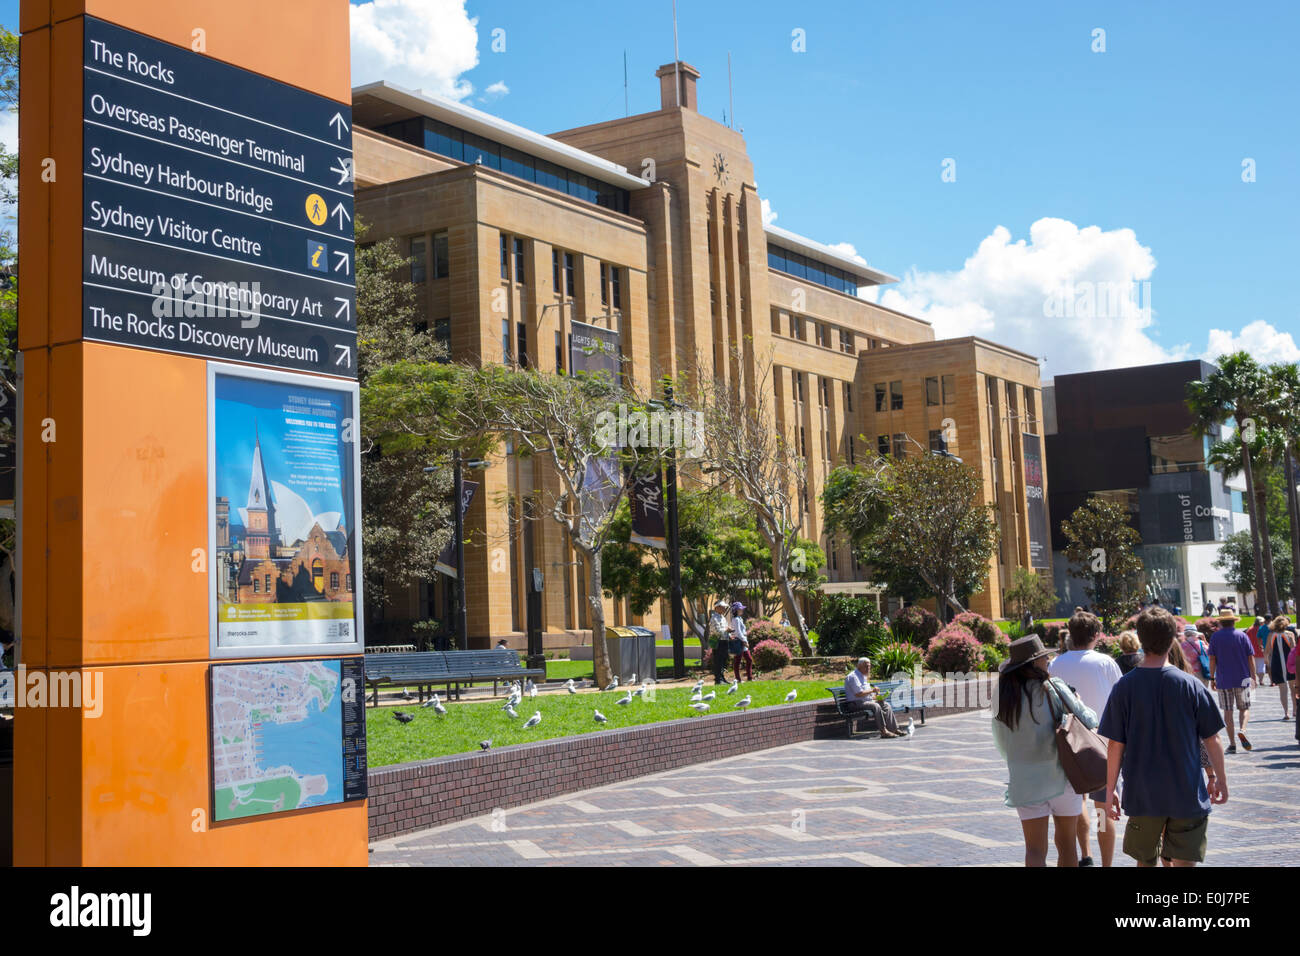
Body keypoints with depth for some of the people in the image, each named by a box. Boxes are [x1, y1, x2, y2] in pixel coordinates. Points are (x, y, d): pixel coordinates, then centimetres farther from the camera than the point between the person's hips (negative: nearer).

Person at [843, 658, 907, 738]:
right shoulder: (853, 676, -13)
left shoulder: (863, 676, 21)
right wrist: (872, 690, -14)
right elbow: (858, 694, -22)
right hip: (856, 704, -10)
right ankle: (883, 731, -32)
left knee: (886, 705, -1)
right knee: (876, 706, -32)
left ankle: (894, 729, -5)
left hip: (867, 701, 10)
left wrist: (876, 697, 6)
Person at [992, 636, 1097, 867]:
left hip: (1024, 780, 2)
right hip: (1061, 776, -2)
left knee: (1034, 849, 2)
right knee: (1066, 844, 14)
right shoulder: (1052, 689, -12)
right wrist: (1078, 704, 13)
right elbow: (1089, 721, -6)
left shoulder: (1002, 697, -1)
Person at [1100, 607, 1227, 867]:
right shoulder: (1190, 685, -8)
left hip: (1142, 796, 1)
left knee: (1145, 861, 15)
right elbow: (1211, 739, -1)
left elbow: (1115, 744, -6)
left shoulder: (1124, 687, -8)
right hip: (1188, 795, -1)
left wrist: (1111, 788, 5)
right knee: (1184, 861, 6)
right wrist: (1219, 778, 14)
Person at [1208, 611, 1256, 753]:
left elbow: (1212, 659, -3)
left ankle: (1232, 744, 3)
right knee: (1245, 708, 12)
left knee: (1227, 711, 5)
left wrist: (1212, 679, 2)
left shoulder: (1215, 636, 0)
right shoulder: (1242, 635, 1)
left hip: (1223, 680, 0)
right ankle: (1242, 730, -16)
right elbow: (1250, 657, 1)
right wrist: (1253, 676, 10)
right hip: (1242, 679, 0)